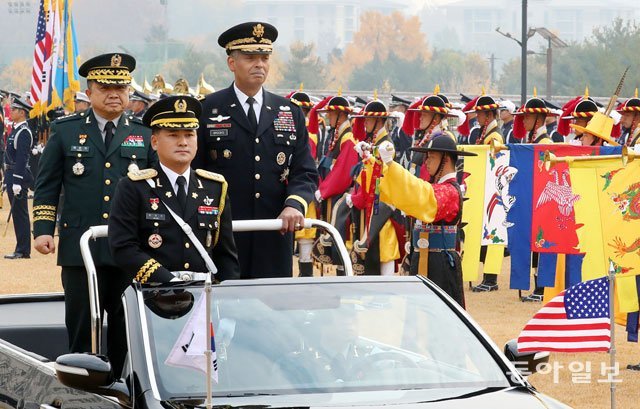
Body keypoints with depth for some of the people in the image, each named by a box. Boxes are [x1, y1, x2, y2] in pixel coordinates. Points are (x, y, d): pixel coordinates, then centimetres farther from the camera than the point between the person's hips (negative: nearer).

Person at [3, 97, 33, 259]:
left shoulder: (23, 133, -16)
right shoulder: (16, 130, 15)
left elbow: (21, 159, -21)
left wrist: (17, 182, -24)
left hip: (19, 176, -10)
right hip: (12, 175, 10)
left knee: (20, 214, -6)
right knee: (18, 214, 12)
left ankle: (23, 250, -2)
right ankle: (22, 249, 17)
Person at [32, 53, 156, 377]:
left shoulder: (145, 134, 10)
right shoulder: (65, 131, 8)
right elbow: (46, 186, 8)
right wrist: (43, 230, -1)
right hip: (80, 249, -1)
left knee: (126, 329, 4)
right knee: (81, 329, 1)